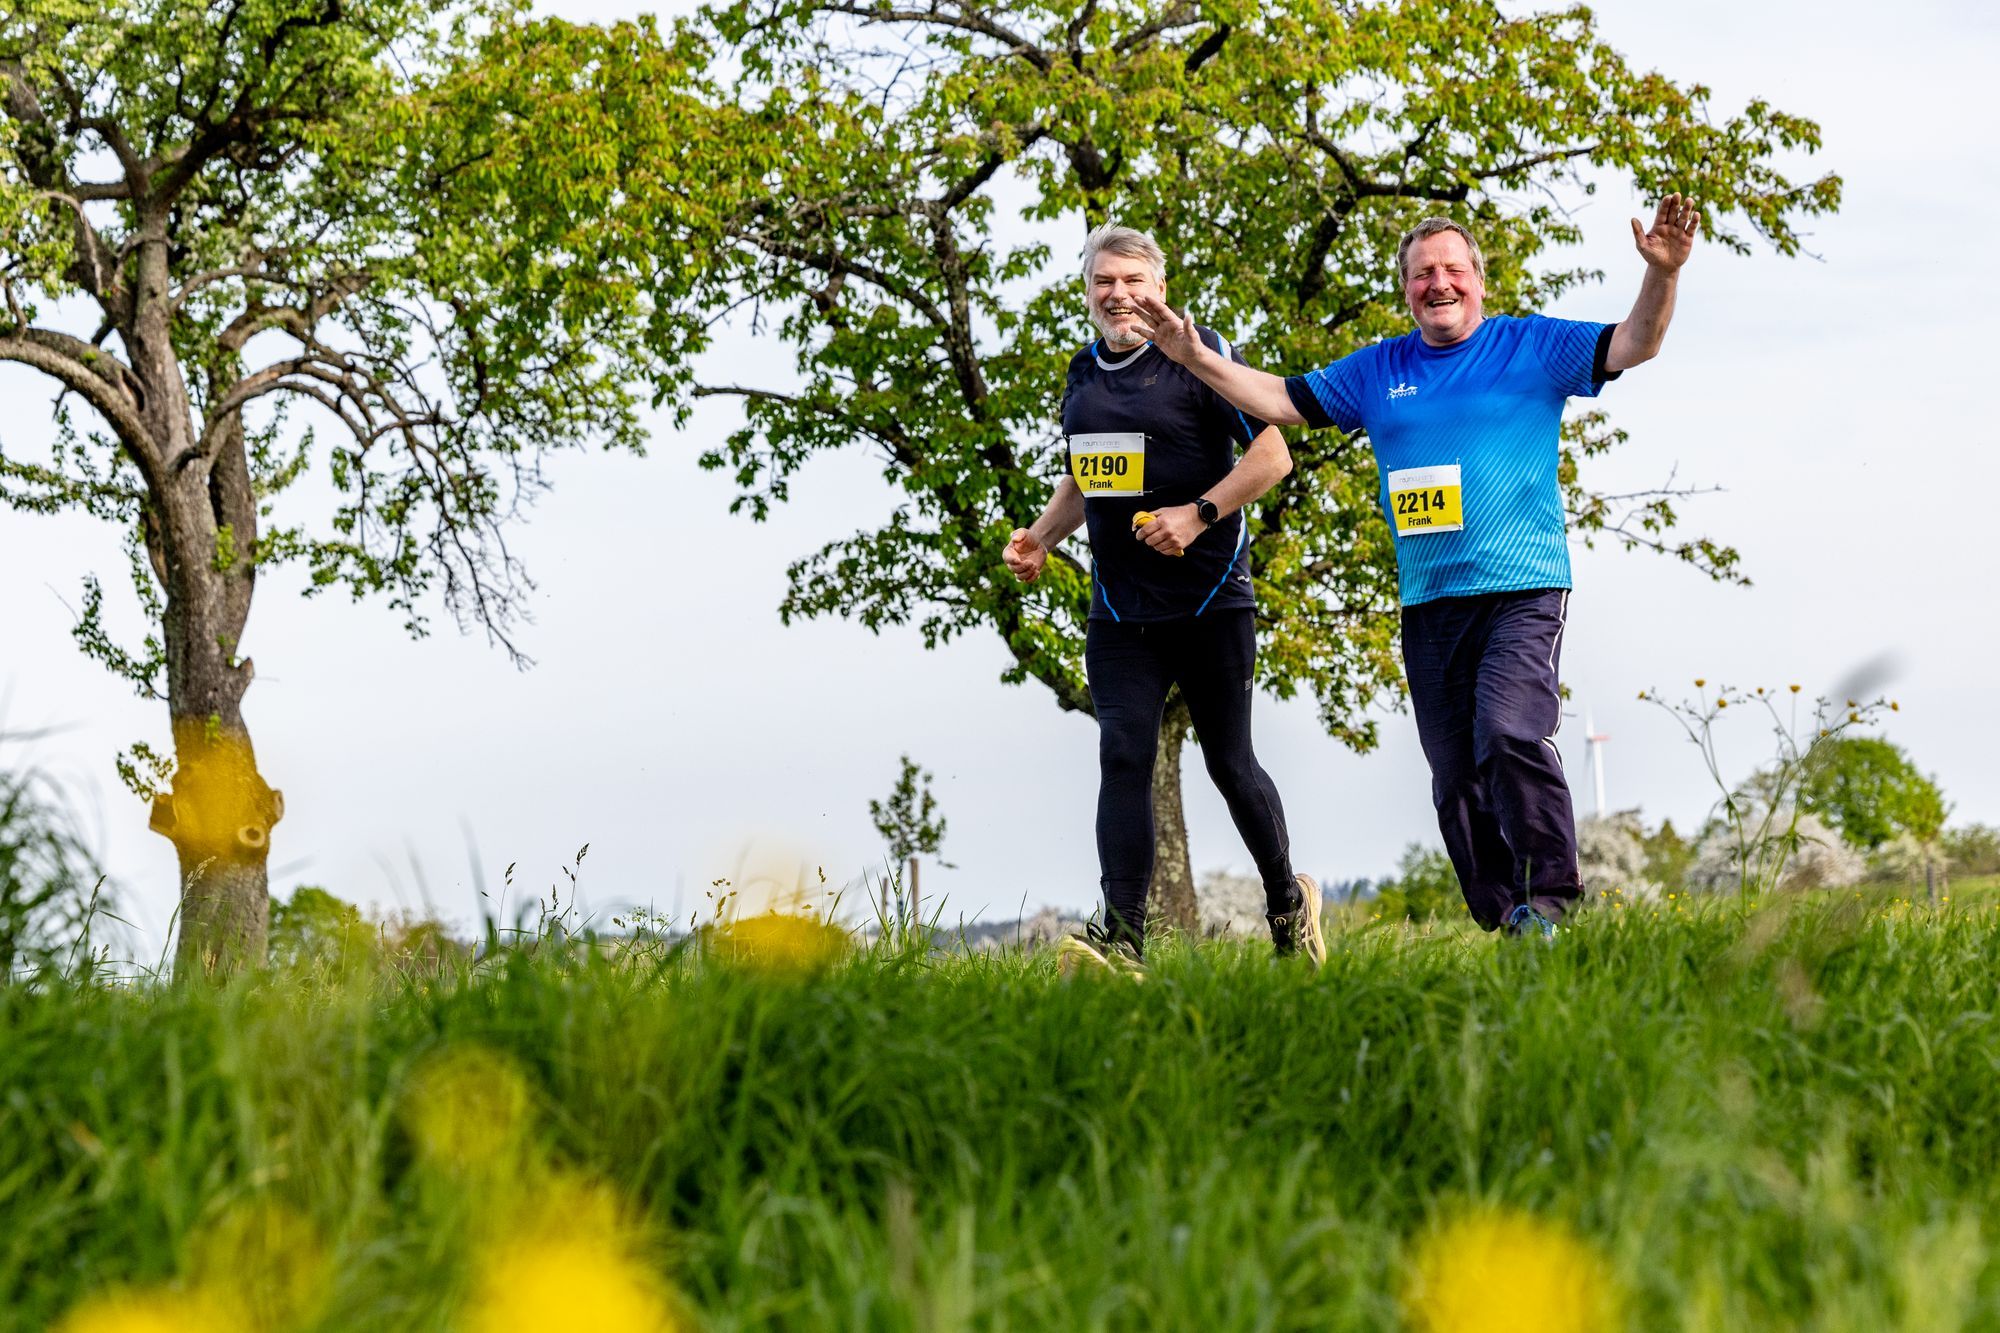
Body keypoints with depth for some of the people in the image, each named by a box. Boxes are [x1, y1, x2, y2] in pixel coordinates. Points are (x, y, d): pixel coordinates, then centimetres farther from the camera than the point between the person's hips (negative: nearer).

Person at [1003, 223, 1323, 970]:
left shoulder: (1199, 353, -7)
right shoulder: (1083, 374, 12)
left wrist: (1199, 514, -21)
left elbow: (1272, 454, -10)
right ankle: (1122, 943, -14)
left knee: (1228, 763, 4)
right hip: (1119, 609, 5)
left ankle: (1288, 904, 27)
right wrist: (1040, 538, 11)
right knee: (1123, 759, -8)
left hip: (1210, 600, -5)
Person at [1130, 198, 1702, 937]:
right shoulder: (1377, 371, 15)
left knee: (1510, 734, -25)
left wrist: (1662, 274, -22)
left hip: (1522, 590, -5)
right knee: (1456, 778, 6)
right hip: (1428, 602, 5)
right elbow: (1282, 401, 19)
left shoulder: (1531, 346, 4)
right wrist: (1197, 359, 10)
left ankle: (1551, 899, -16)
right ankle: (1501, 920, 15)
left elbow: (1631, 346, -5)